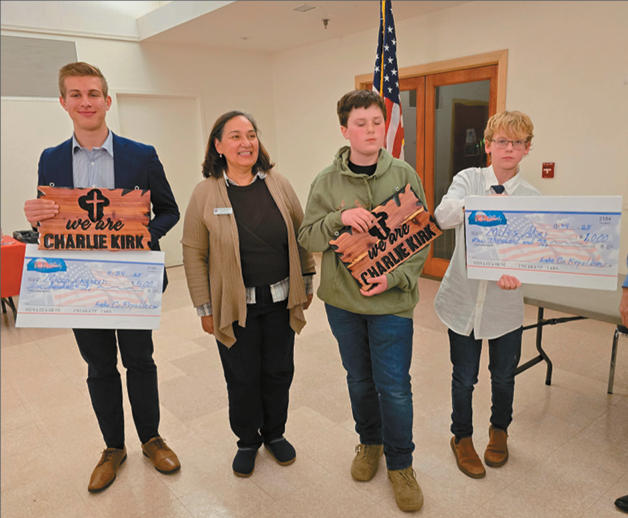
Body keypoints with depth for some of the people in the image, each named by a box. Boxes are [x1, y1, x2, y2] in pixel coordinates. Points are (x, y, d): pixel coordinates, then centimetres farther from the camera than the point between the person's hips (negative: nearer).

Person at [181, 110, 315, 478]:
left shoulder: (278, 185, 0)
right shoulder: (205, 194, -7)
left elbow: (301, 237, 7)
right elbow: (194, 254, -4)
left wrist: (306, 283, 8)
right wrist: (204, 307, -4)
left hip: (280, 300, 3)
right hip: (234, 305, -2)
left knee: (279, 371, 14)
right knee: (243, 377, 11)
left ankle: (275, 433, 39)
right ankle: (247, 441, 35)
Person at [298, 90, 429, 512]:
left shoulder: (405, 176, -3)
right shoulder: (327, 182, -1)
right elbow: (307, 238, -3)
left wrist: (396, 278, -15)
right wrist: (339, 218, -21)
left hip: (392, 301, -1)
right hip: (342, 300, 2)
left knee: (394, 386, 3)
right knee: (360, 379, 17)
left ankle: (400, 464, 27)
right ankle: (370, 443, 43)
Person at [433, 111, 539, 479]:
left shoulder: (532, 198, -1)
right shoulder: (469, 179, -4)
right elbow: (443, 217, -22)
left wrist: (514, 271, -28)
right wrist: (478, 203, -40)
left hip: (506, 305, 2)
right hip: (464, 300, -1)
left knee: (504, 376, 18)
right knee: (464, 378, 11)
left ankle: (500, 430, 48)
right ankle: (462, 438, 38)